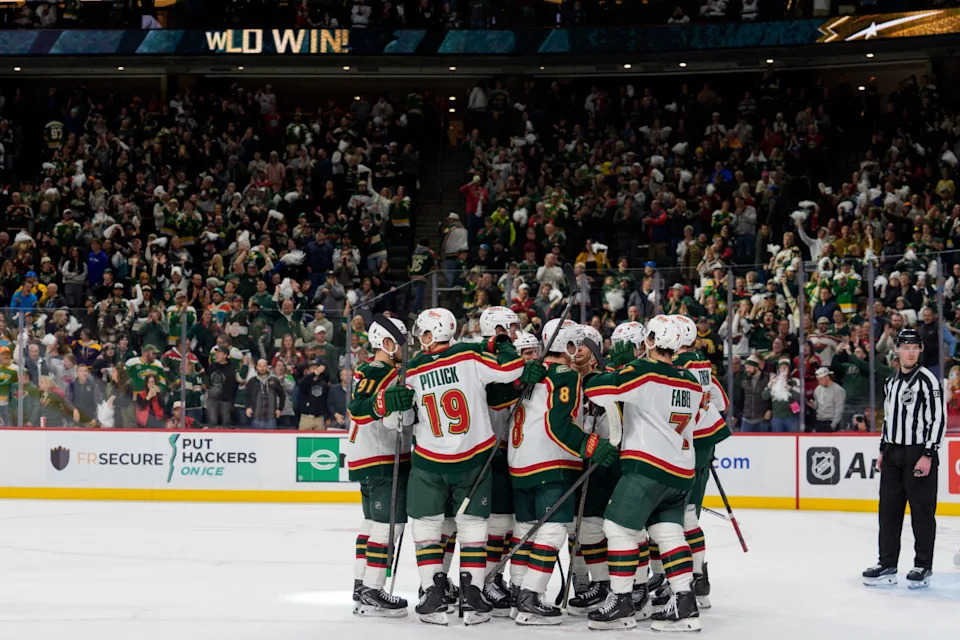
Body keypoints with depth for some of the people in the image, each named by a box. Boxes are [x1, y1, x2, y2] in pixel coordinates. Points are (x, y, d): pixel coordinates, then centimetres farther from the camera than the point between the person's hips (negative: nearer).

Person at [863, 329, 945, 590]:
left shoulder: (927, 380, -10)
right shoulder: (891, 382, 14)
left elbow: (938, 419, -14)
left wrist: (928, 455, -18)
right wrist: (883, 451, 18)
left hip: (919, 453, -7)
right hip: (893, 453, 7)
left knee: (922, 510, -3)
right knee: (889, 510, 8)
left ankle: (923, 567, 5)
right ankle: (887, 565, 15)